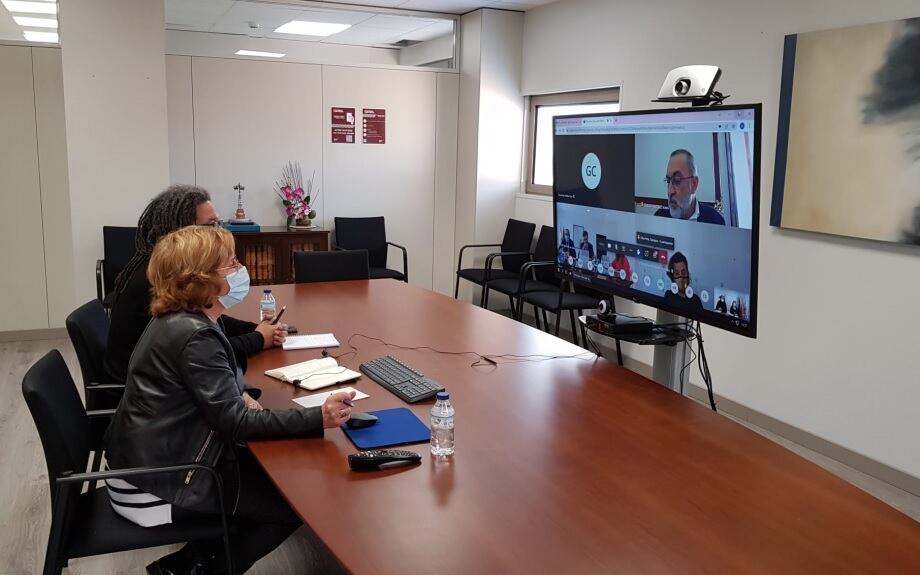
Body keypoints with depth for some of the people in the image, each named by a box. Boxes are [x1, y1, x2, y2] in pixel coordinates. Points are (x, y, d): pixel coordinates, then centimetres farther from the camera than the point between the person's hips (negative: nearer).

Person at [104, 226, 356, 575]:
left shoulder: (177, 319, 4)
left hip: (152, 461, 9)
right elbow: (236, 422, -26)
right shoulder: (194, 336, -25)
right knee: (295, 503, -1)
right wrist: (318, 418, -29)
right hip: (155, 489, -9)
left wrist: (240, 397, -1)